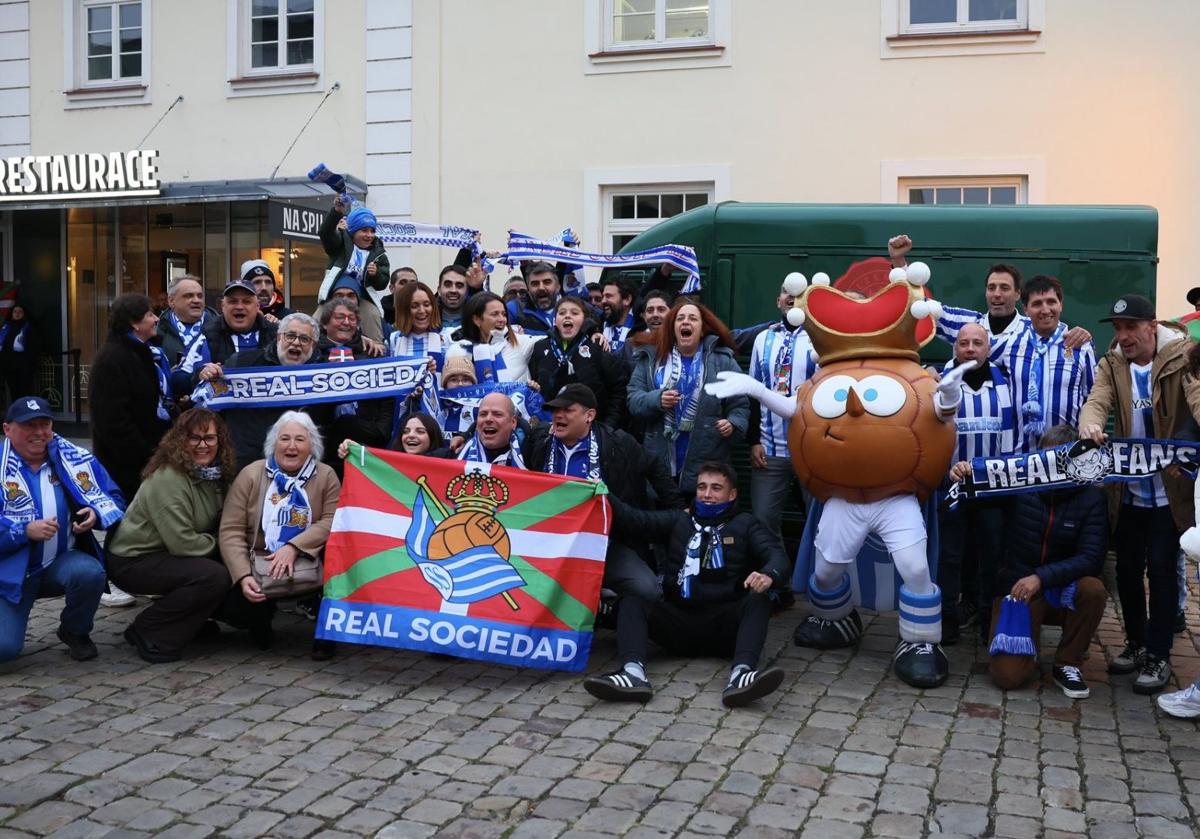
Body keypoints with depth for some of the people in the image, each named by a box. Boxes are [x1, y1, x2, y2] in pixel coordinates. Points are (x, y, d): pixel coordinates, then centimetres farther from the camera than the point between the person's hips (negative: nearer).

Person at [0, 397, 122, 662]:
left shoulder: (76, 459, 0)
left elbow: (113, 500, 6)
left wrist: (96, 515, -16)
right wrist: (25, 531, -24)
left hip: (62, 563, 2)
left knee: (90, 572, -32)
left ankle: (75, 632, 0)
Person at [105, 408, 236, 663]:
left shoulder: (214, 474, 3)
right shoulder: (168, 478, -23)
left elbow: (221, 526, 14)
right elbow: (182, 544, -26)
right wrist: (217, 543, -11)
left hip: (165, 555, 9)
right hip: (132, 561, -9)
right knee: (214, 577, -27)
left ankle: (190, 621, 13)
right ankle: (148, 633, -11)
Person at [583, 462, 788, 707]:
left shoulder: (744, 524, 15)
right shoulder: (678, 520, 18)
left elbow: (775, 553, -3)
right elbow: (635, 520, 1)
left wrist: (769, 574, -28)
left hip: (724, 627, -1)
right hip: (677, 622, 2)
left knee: (758, 601, -28)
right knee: (631, 601, -20)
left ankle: (741, 675, -50)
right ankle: (633, 674, -43)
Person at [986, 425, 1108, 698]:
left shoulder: (1090, 498, -7)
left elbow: (1091, 558, -16)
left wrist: (1042, 577, -28)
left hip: (1062, 590, 1)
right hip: (1017, 588, -1)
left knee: (1094, 589, -33)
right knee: (1007, 676, -18)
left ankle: (1067, 663, -8)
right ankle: (1029, 644, 19)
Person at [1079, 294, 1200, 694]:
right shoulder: (1111, 365, 1)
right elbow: (1096, 401, -14)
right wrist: (1089, 425, -40)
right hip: (1128, 490, 4)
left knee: (1161, 569, -2)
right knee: (1127, 568, 12)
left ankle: (1158, 655, 10)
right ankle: (1137, 643, 29)